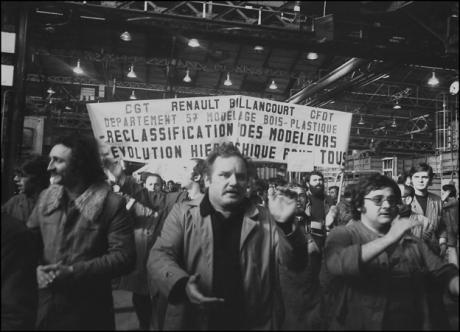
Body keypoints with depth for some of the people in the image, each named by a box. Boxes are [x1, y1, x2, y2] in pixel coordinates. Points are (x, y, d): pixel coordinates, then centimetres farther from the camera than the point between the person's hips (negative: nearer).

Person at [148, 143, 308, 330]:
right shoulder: (183, 214, -3)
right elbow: (159, 256, -8)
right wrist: (182, 284, -27)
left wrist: (285, 224, -23)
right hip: (195, 322, 0)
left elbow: (297, 263, -4)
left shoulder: (264, 218, -1)